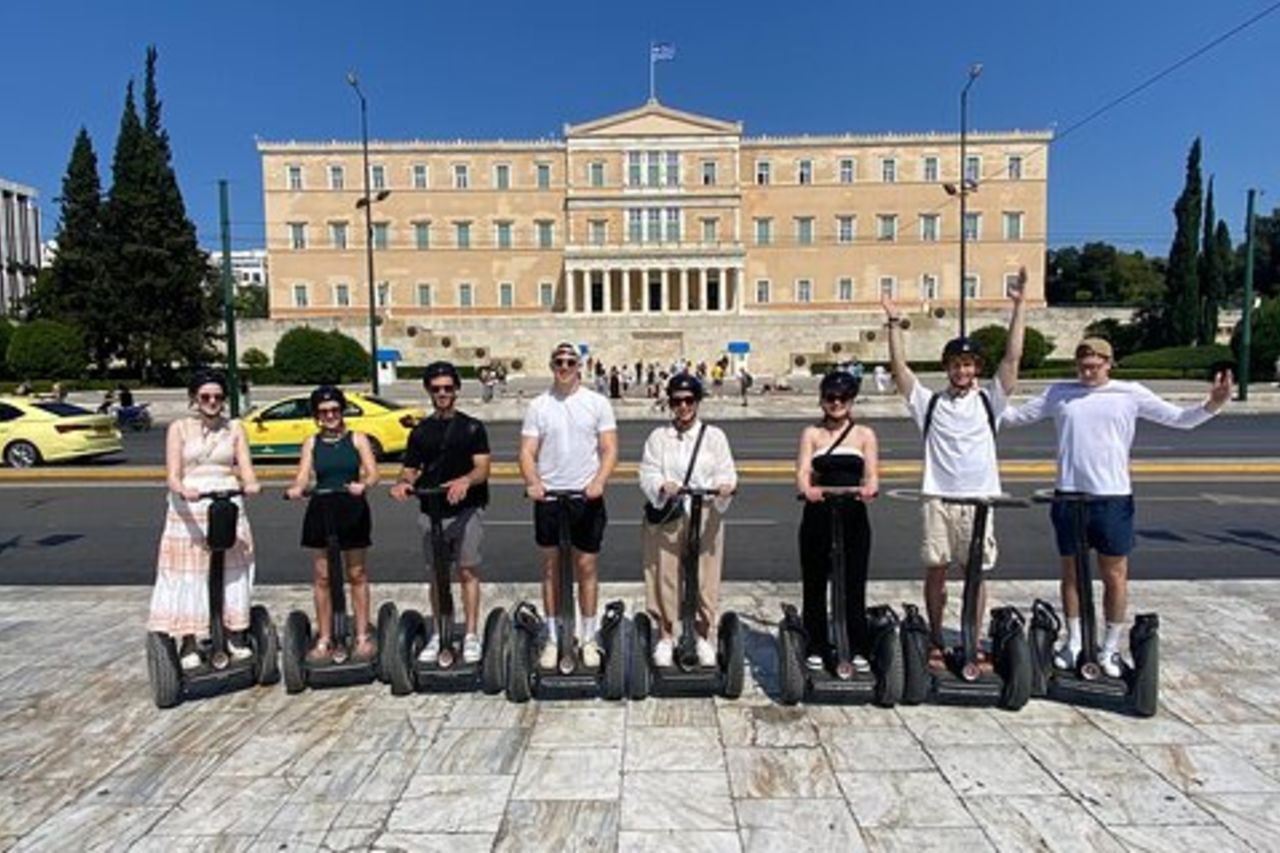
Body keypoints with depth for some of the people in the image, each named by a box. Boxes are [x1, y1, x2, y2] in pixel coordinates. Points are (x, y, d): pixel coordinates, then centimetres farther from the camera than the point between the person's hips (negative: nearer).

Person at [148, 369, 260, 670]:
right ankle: (188, 645, 12)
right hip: (188, 511, -1)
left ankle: (236, 637, 19)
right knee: (188, 577, 1)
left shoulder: (234, 428, 7)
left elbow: (246, 469, -1)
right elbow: (172, 476, -7)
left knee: (233, 574, 6)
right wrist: (184, 491, -29)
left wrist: (250, 484, -24)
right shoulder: (179, 428, 2)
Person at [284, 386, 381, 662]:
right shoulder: (311, 443, 9)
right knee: (322, 577, 6)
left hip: (352, 509, -2)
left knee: (357, 575, 6)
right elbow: (303, 475, 0)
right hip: (321, 510, 2)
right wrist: (295, 489, -22)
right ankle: (324, 640, 17)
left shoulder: (357, 439, 2)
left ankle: (363, 637, 15)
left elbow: (373, 473, -6)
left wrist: (363, 485, -27)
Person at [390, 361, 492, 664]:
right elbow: (410, 469, 11)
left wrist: (465, 481, -27)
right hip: (431, 511, 3)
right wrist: (403, 483, -12)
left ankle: (471, 635, 6)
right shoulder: (420, 431, 12)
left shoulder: (472, 427, 2)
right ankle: (439, 634, 20)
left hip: (466, 509, -3)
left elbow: (482, 468, -6)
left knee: (467, 571, -2)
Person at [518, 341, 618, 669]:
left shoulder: (597, 403, 1)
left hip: (587, 498, -1)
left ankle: (588, 638, 20)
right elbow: (527, 452, 0)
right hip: (548, 498, 1)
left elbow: (610, 449, -3)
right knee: (551, 569, 10)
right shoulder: (538, 405, 4)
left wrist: (598, 481, -20)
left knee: (586, 568, 6)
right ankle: (553, 639, 22)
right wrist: (533, 482, -18)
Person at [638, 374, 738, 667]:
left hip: (705, 515, 0)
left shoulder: (714, 436, 10)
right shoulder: (658, 437, 9)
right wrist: (663, 485, -21)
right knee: (664, 575, 2)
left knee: (705, 577, 2)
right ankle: (664, 637, 17)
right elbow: (647, 474, 0)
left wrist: (725, 486, -20)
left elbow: (726, 472, 2)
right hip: (664, 515, 0)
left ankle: (704, 637, 18)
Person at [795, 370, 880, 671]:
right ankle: (816, 648, 20)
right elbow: (803, 471, -8)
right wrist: (807, 489, -30)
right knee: (815, 583, 7)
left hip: (853, 515, 0)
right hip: (818, 516, 0)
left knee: (854, 584, 4)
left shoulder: (865, 435, 8)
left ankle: (859, 650, 18)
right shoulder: (812, 434, 6)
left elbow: (872, 474, -5)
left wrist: (869, 488, -29)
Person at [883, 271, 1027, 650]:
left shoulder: (988, 401, 5)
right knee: (935, 571, 7)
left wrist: (1019, 305, -9)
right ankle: (936, 641, 21)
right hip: (937, 499, 0)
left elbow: (1012, 357, -3)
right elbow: (899, 368, -3)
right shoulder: (930, 403, 5)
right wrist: (894, 325, -11)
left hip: (979, 499, 0)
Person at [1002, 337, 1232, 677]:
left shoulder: (1131, 394, 1)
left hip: (1113, 497, -1)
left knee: (1115, 576, 6)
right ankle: (1074, 642, 27)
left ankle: (1110, 648, 22)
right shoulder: (1059, 393, 5)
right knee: (1071, 573, 13)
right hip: (1069, 496, 2)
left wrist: (1211, 405, -18)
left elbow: (1180, 419, 0)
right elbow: (1017, 416, 11)